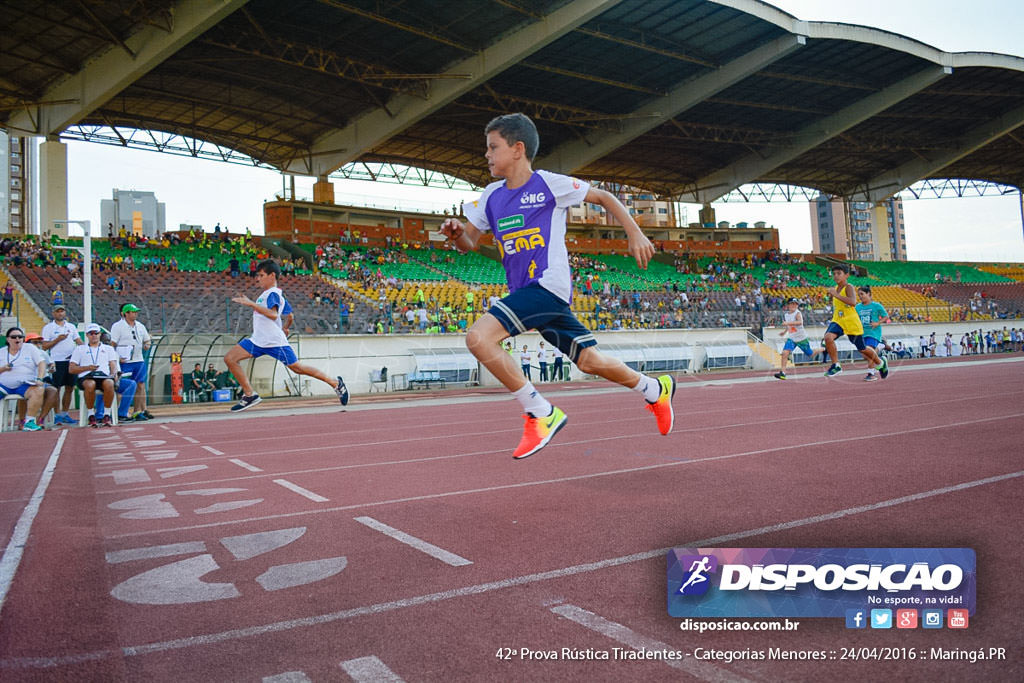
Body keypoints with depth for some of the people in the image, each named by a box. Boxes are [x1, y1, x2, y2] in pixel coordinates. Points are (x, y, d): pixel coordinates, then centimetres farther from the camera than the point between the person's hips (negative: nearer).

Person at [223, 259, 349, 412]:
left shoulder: (273, 293, -10)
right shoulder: (267, 294, 19)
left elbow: (273, 314, -31)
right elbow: (290, 316, 28)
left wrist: (251, 304, -33)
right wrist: (284, 329, 39)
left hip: (275, 341, -9)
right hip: (257, 340, 9)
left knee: (297, 368, -3)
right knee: (229, 359, -2)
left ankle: (335, 383, 11)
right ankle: (249, 395, 1)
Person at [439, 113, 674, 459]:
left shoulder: (549, 184, -5)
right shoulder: (491, 196, 13)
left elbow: (604, 197, 5)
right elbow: (468, 243, 16)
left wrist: (636, 235, 0)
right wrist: (456, 233, -8)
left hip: (548, 285, -7)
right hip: (524, 292, 7)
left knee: (478, 337, -24)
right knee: (590, 361, 10)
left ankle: (541, 413, -12)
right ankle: (655, 389, 34)